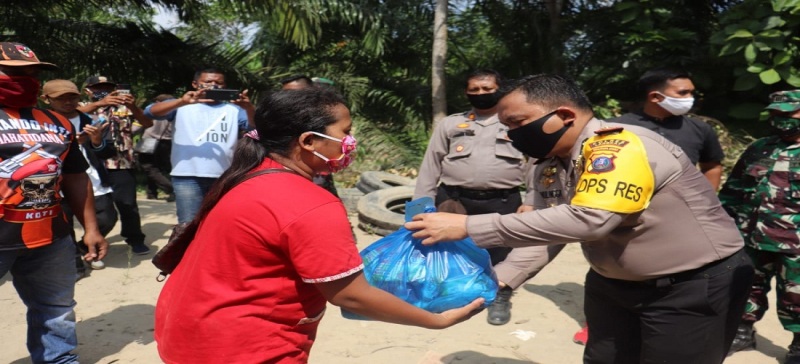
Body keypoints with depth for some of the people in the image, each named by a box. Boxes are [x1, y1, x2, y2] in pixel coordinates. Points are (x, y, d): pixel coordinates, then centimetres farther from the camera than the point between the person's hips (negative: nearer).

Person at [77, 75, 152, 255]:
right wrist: (99, 103, -32)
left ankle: (135, 239, 13)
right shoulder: (83, 107, 10)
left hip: (122, 163, -1)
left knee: (127, 203, -1)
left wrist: (133, 107, -26)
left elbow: (147, 123, -6)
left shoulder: (124, 108, 9)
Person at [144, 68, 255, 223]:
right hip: (188, 177, -2)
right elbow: (151, 112, -4)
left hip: (224, 178, 2)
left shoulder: (233, 109, 15)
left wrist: (249, 108, -22)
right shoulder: (181, 106, 12)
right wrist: (181, 102, -21)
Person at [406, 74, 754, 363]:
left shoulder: (619, 146, -26)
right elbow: (548, 229, 10)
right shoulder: (555, 162, 1)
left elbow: (586, 220, -38)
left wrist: (468, 227, -37)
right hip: (614, 284, 8)